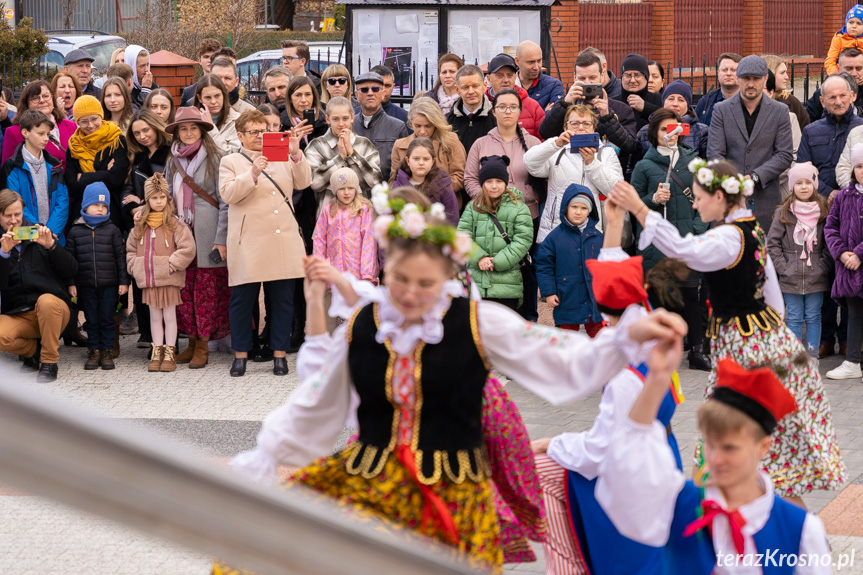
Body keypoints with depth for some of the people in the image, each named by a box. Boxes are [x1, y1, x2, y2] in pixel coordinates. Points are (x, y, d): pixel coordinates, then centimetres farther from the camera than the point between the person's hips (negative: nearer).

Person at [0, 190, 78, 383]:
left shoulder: (38, 236, 8)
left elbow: (71, 271, 0)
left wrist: (51, 245, -14)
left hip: (53, 309, -1)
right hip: (16, 315, 1)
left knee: (46, 301, -36)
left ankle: (49, 363, -18)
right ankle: (34, 350, 4)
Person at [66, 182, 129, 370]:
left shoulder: (112, 230, 2)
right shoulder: (76, 231, 4)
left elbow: (121, 256, 2)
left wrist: (123, 281, -2)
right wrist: (70, 283, 1)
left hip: (109, 284, -1)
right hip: (86, 284, 1)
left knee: (107, 319, 4)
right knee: (91, 320, 7)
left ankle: (107, 351, 11)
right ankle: (94, 351, 15)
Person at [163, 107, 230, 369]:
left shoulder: (215, 158, -3)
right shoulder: (173, 161, 13)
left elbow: (225, 202, -6)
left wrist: (221, 239, -11)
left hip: (208, 235, -5)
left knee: (206, 289, -3)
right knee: (184, 290, 2)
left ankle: (203, 346, 5)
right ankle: (192, 342, 13)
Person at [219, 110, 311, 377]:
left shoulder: (283, 159, 16)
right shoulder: (230, 162, 6)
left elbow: (303, 182, 3)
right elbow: (228, 194, -9)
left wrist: (297, 154, -12)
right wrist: (253, 173, -21)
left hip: (283, 242, 3)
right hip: (249, 244, -3)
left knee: (283, 300, 4)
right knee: (242, 300, 1)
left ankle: (279, 353, 12)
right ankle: (241, 354, 10)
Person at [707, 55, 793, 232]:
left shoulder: (780, 112, 8)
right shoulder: (722, 110, 8)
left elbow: (784, 156, 2)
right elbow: (714, 154, 1)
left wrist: (755, 177, -12)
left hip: (766, 199, 0)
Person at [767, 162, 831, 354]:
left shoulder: (824, 211, 1)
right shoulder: (784, 212, -1)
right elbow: (772, 243, 0)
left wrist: (823, 265, -7)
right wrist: (782, 267, -7)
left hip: (816, 278, 0)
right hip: (791, 278, 0)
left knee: (813, 317, 7)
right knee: (794, 318, 6)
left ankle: (812, 358, 12)